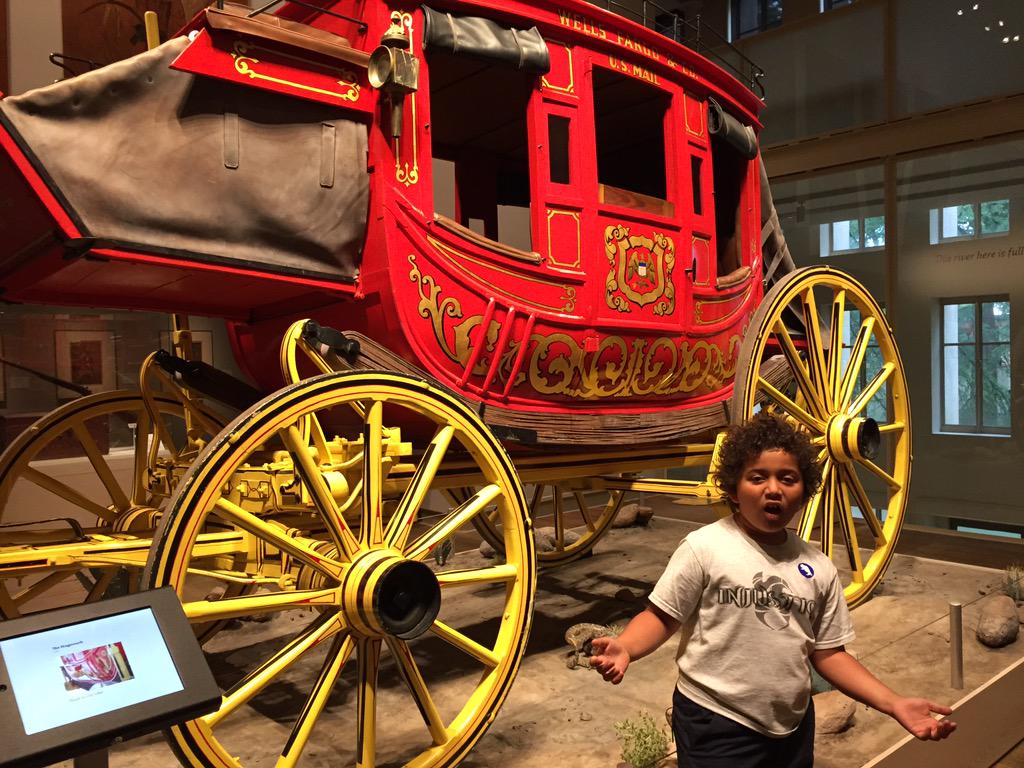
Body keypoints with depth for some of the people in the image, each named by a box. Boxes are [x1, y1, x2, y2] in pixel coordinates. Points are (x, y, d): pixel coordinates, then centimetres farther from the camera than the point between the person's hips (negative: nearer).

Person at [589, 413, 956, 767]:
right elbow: (661, 616, -10)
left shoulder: (818, 567, 2)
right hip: (716, 724, -4)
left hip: (793, 726, 5)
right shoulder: (705, 547, -14)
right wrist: (624, 648, -29)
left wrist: (893, 704, -1)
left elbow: (828, 653, 8)